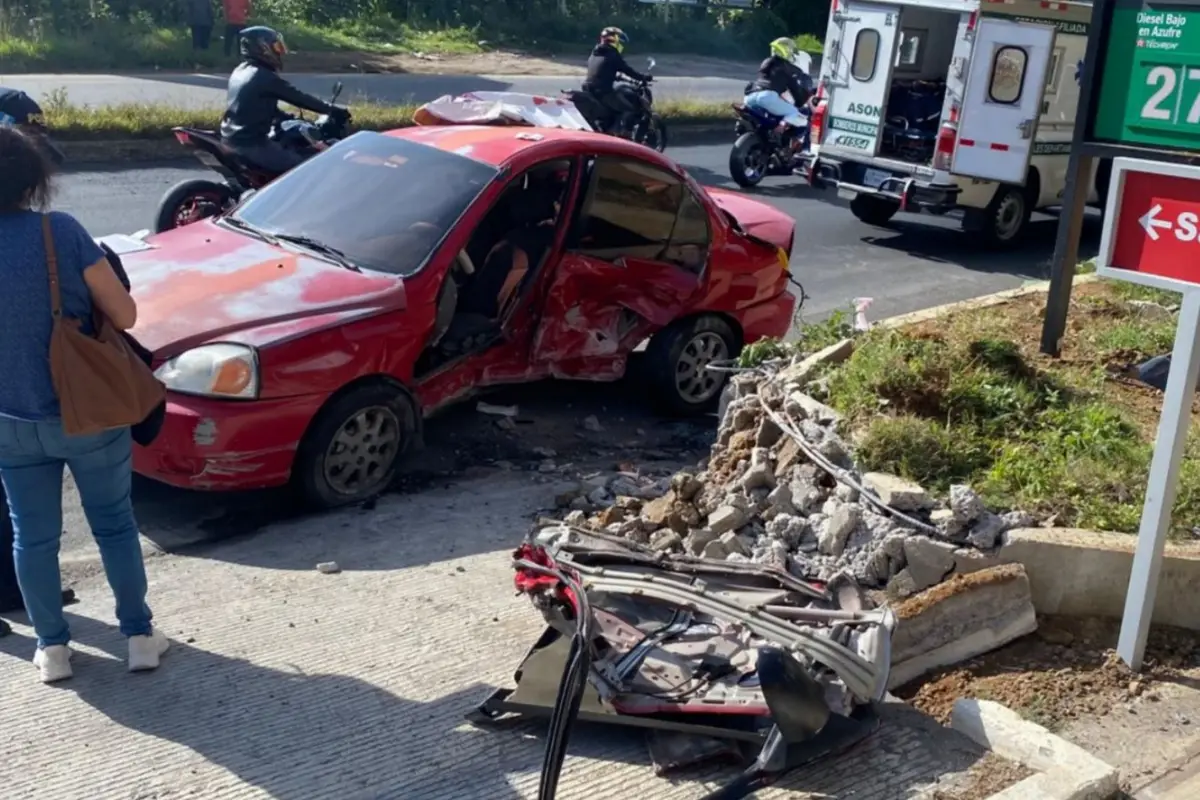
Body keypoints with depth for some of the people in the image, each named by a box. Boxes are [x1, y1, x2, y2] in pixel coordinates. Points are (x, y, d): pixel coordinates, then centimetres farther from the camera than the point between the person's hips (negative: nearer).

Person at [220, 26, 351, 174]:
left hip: (232, 136, 10)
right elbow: (299, 98, -13)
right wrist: (334, 110, -6)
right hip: (250, 142, -10)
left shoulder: (240, 71, 12)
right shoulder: (265, 77, -16)